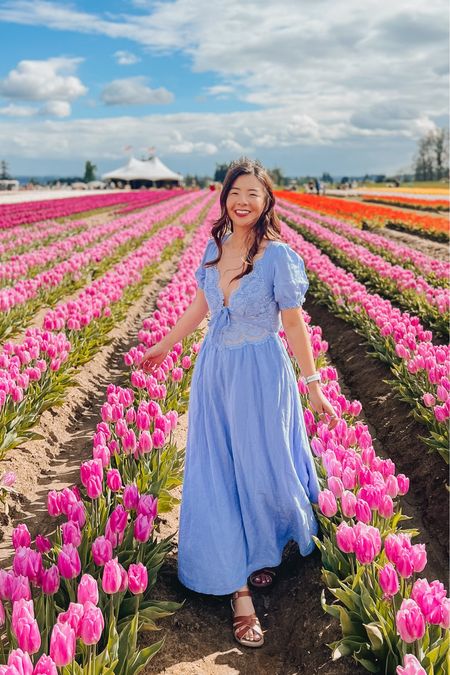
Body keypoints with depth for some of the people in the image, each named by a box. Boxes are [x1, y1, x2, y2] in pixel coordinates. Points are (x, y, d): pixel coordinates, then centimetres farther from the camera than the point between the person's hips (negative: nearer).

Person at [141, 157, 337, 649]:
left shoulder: (278, 255, -16)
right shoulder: (215, 246, -1)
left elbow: (293, 323, -10)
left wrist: (313, 385, -6)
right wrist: (165, 344, 21)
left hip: (260, 376, -5)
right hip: (214, 372, 5)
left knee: (262, 470, 9)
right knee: (217, 477, 6)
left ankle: (264, 550, 42)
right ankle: (239, 588, 19)